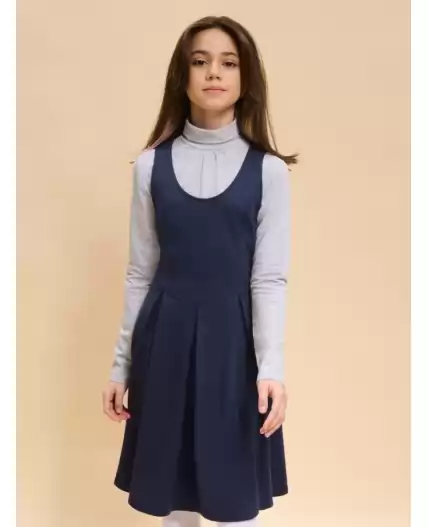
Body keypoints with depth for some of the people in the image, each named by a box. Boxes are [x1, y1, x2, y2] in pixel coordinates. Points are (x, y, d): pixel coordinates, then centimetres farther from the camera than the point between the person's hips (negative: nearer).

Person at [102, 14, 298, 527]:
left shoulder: (268, 170, -2)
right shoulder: (151, 164, 2)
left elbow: (270, 278, -5)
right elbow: (140, 272, 5)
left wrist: (271, 366, -16)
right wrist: (121, 364, 7)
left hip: (232, 337, -1)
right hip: (165, 336, 2)